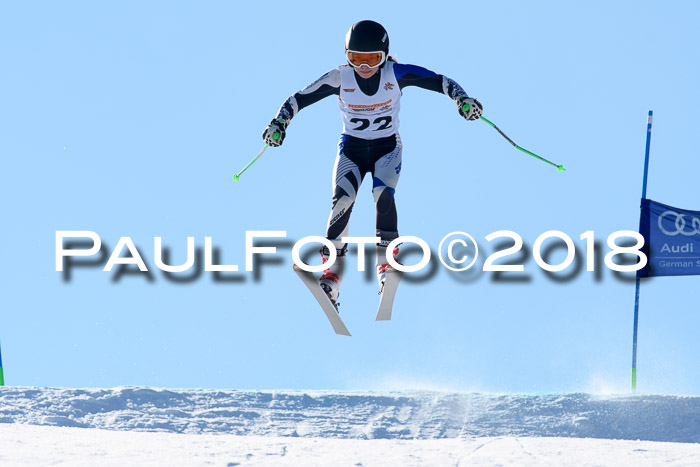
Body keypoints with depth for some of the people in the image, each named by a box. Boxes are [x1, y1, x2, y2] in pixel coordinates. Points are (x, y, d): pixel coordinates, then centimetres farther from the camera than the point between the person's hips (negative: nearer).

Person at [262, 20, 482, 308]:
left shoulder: (395, 74, -14)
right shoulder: (340, 78, -13)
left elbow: (438, 81, -14)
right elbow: (300, 99, -8)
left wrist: (462, 99, -31)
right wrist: (279, 123, -22)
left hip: (387, 147, 0)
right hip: (351, 148, 1)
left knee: (383, 194, -29)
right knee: (342, 200, -22)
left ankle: (386, 263, -24)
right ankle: (331, 272, -18)